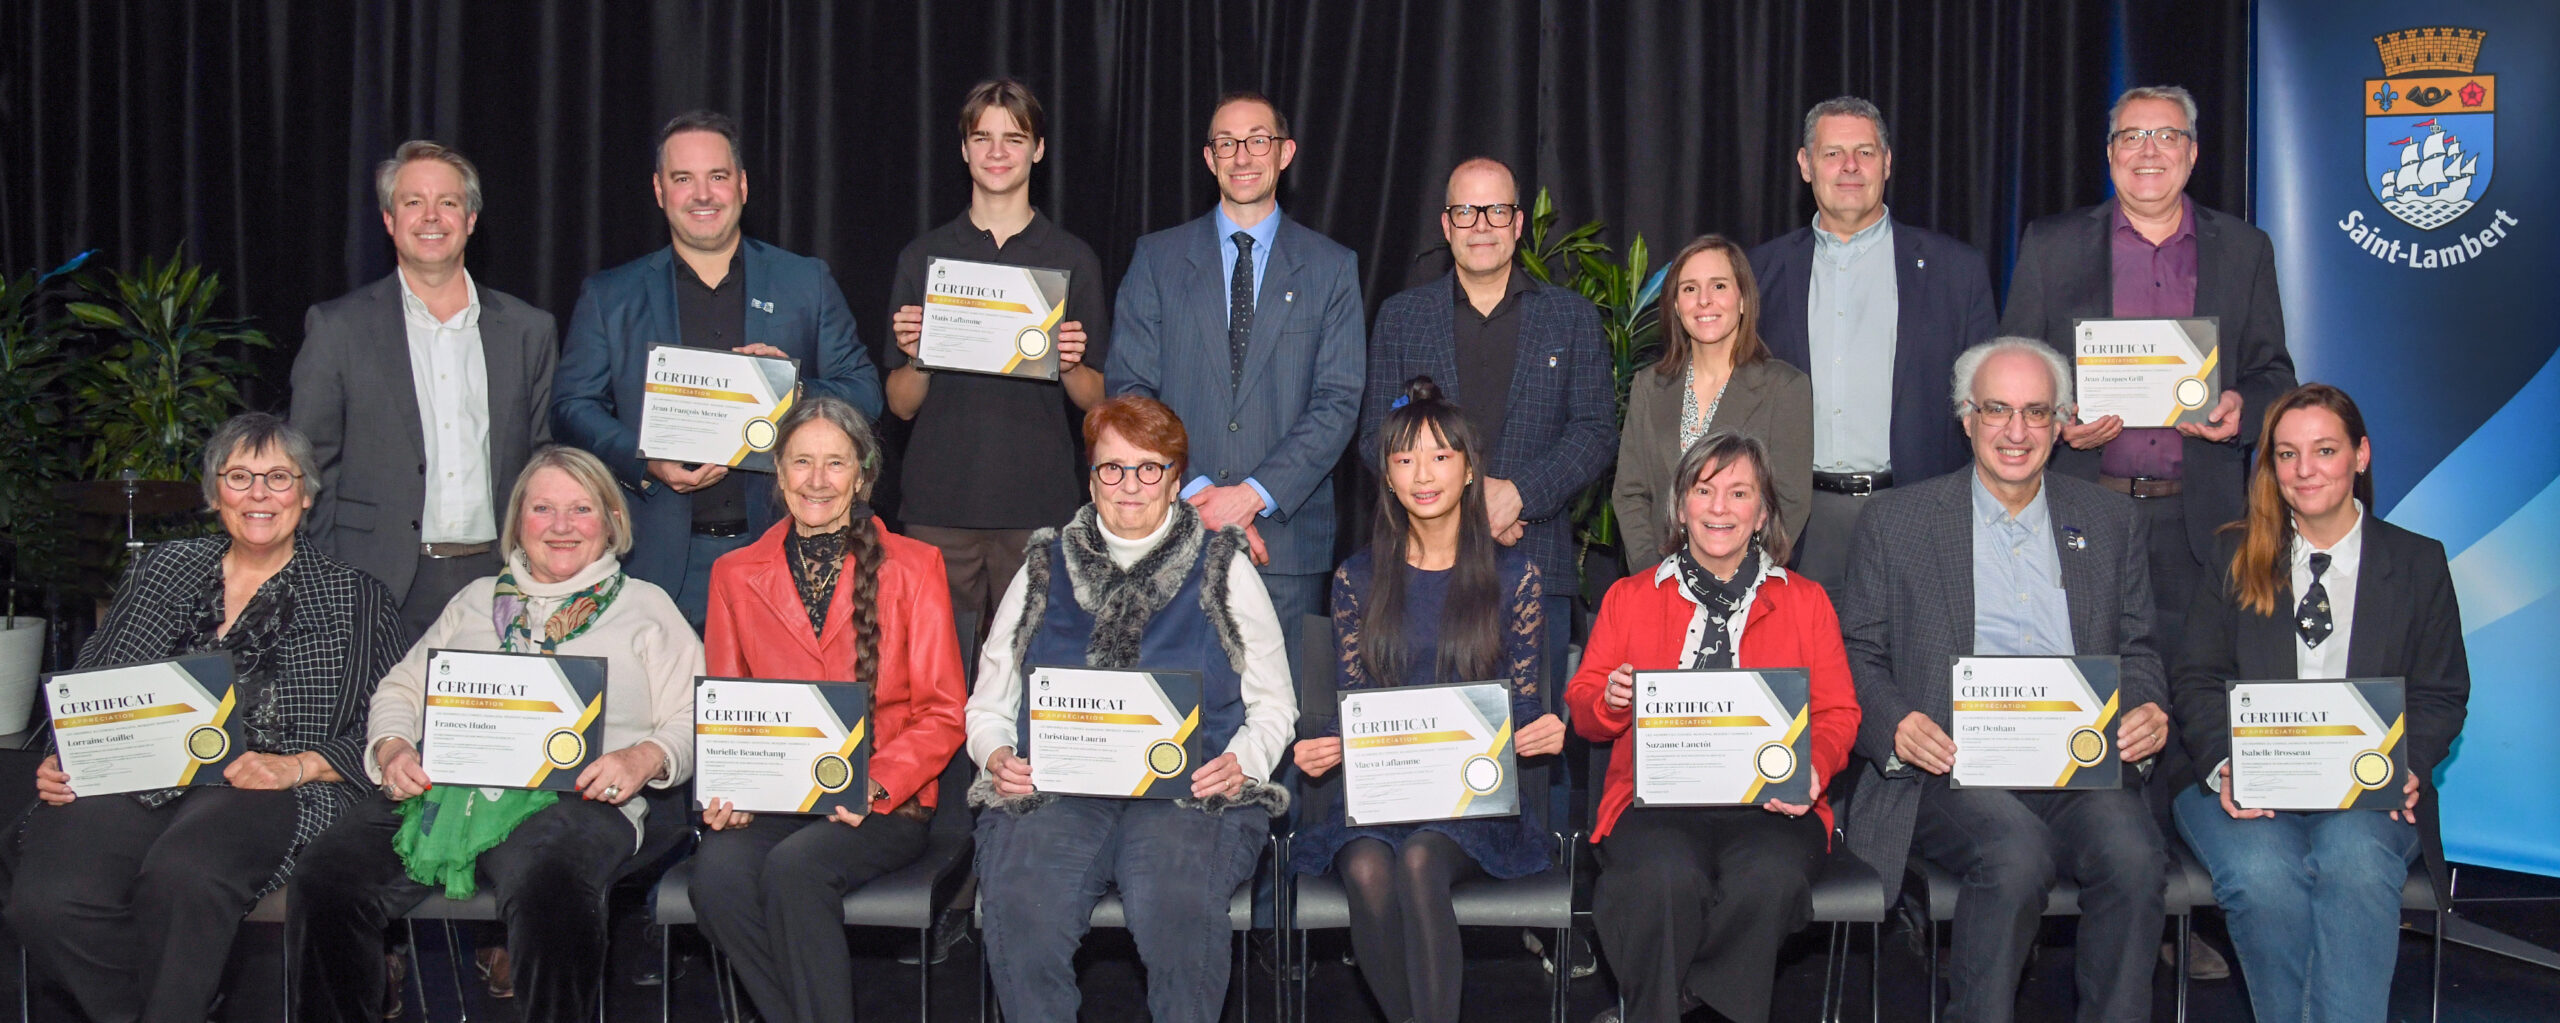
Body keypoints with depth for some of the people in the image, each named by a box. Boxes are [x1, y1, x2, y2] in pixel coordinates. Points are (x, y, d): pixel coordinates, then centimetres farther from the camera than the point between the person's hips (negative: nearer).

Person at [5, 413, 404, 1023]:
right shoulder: (161, 569, 23)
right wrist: (63, 761, 3)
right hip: (134, 781, 3)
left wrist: (298, 765, -12)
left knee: (179, 875, -35)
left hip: (265, 789, -3)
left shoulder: (354, 598, 13)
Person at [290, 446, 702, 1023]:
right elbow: (402, 688, 27)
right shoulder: (477, 600, 29)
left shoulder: (645, 607, 18)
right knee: (325, 881, -23)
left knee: (545, 886, -39)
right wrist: (392, 749, 4)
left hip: (573, 797, -3)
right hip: (444, 790, 4)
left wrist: (644, 758, -12)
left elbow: (690, 723, 10)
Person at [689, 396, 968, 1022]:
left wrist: (875, 784, -15)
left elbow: (942, 713, 2)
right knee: (718, 867, -29)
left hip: (884, 806, -2)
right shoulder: (735, 575, 14)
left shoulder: (913, 567, 5)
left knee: (794, 866, -32)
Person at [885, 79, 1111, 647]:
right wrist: (915, 358, -11)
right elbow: (902, 405, 10)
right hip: (938, 506, 1)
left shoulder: (1074, 259, 9)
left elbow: (1097, 401, 9)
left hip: (1039, 509, -1)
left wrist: (1070, 366, -12)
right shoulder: (923, 258, 10)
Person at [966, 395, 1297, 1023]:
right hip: (1052, 790, 1)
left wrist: (1243, 762, -5)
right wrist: (997, 756, -1)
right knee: (1020, 915, -31)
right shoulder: (1042, 572, 19)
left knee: (1178, 912, -34)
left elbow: (1274, 705, 16)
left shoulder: (1223, 570, 14)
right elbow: (987, 706, 22)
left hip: (1192, 791, -1)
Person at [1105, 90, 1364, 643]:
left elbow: (1339, 402, 0)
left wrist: (1255, 493, -12)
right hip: (1173, 533, 0)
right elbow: (1128, 390, 3)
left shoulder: (1331, 267, 8)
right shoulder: (1156, 258, 10)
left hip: (1287, 537, 0)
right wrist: (1195, 494, -9)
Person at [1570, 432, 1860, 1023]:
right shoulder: (1629, 598, 18)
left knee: (1770, 880, -34)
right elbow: (1581, 707, 17)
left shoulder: (1807, 602, 19)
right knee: (1667, 880, -34)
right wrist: (1610, 701, -8)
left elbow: (1838, 713, 14)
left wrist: (1814, 768, -8)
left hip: (1771, 803, 1)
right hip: (1657, 799, 0)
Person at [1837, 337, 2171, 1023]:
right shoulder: (1896, 521, 9)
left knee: (2133, 851, -28)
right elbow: (1857, 655, 8)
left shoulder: (2110, 522, 18)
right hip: (1952, 769, -2)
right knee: (2015, 851, -33)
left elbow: (2135, 650, 20)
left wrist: (2148, 710, -3)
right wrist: (1896, 724, -13)